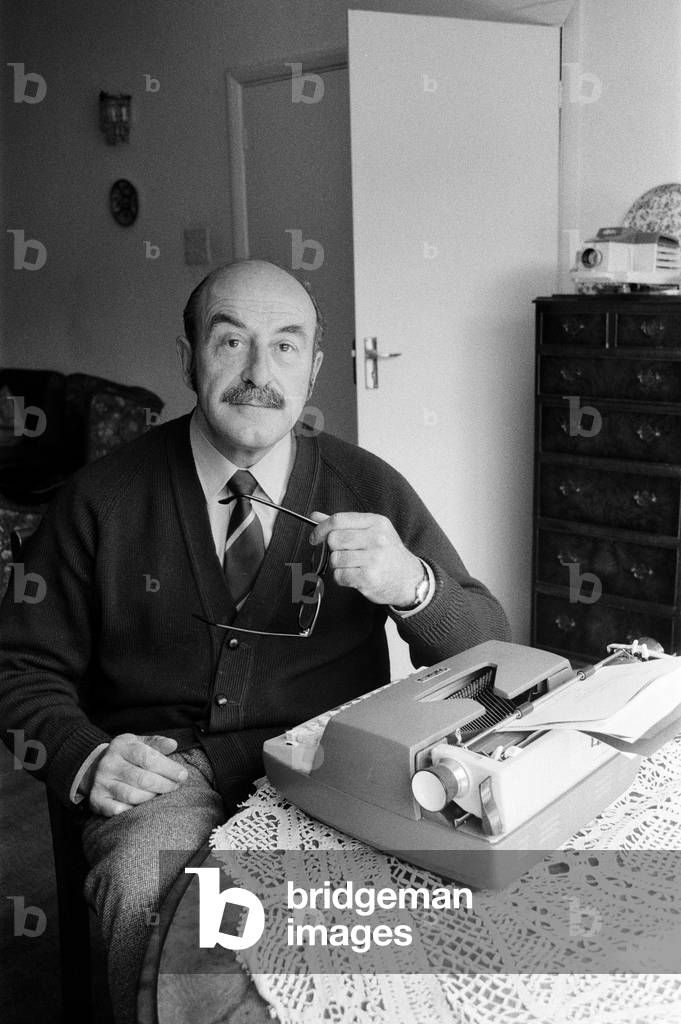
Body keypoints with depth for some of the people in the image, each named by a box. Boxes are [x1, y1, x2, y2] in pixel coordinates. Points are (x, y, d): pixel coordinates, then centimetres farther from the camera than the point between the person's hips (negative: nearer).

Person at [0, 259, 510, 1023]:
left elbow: (489, 655, 2)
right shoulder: (103, 500, 0)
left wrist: (411, 584, -21)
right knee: (149, 896, -31)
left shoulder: (368, 489, 2)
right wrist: (84, 758, -13)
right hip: (165, 769, -1)